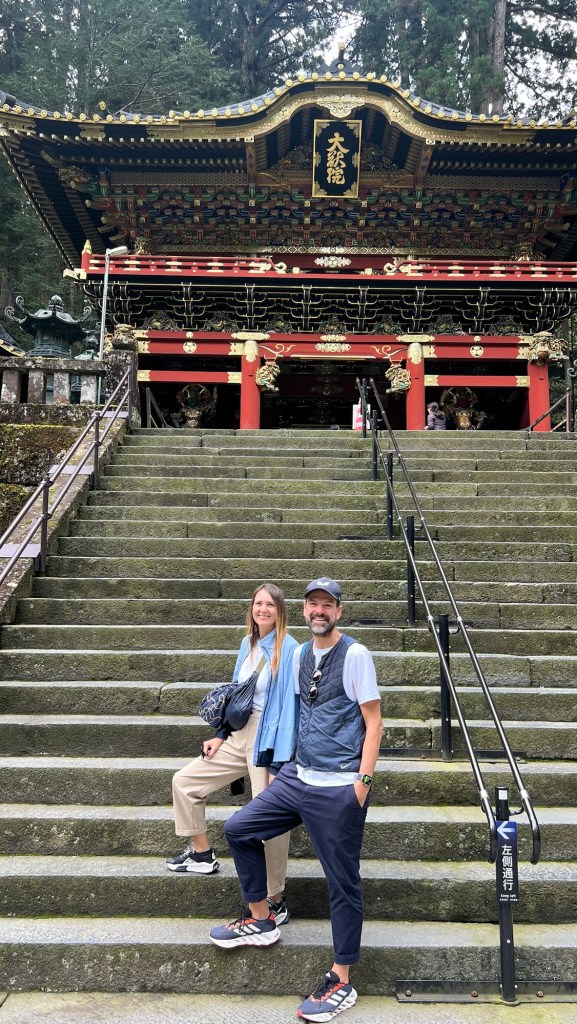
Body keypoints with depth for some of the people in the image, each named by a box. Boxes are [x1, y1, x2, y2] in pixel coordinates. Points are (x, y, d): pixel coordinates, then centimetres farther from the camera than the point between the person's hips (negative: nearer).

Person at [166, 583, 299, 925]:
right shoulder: (248, 644, 9)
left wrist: (279, 761, -19)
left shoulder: (288, 649, -14)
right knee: (184, 781, 11)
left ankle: (276, 903, 12)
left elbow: (289, 705, -16)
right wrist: (221, 736, 13)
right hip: (240, 735, 8)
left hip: (269, 741, -8)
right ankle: (202, 855, 26)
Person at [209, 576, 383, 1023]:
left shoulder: (355, 655, -10)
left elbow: (374, 722, -10)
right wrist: (293, 760, 17)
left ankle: (341, 982, 17)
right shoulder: (300, 654, 10)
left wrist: (364, 780, -15)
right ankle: (260, 921, 27)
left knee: (343, 882, 2)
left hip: (339, 789, -7)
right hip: (297, 778, 8)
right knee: (238, 829, 10)